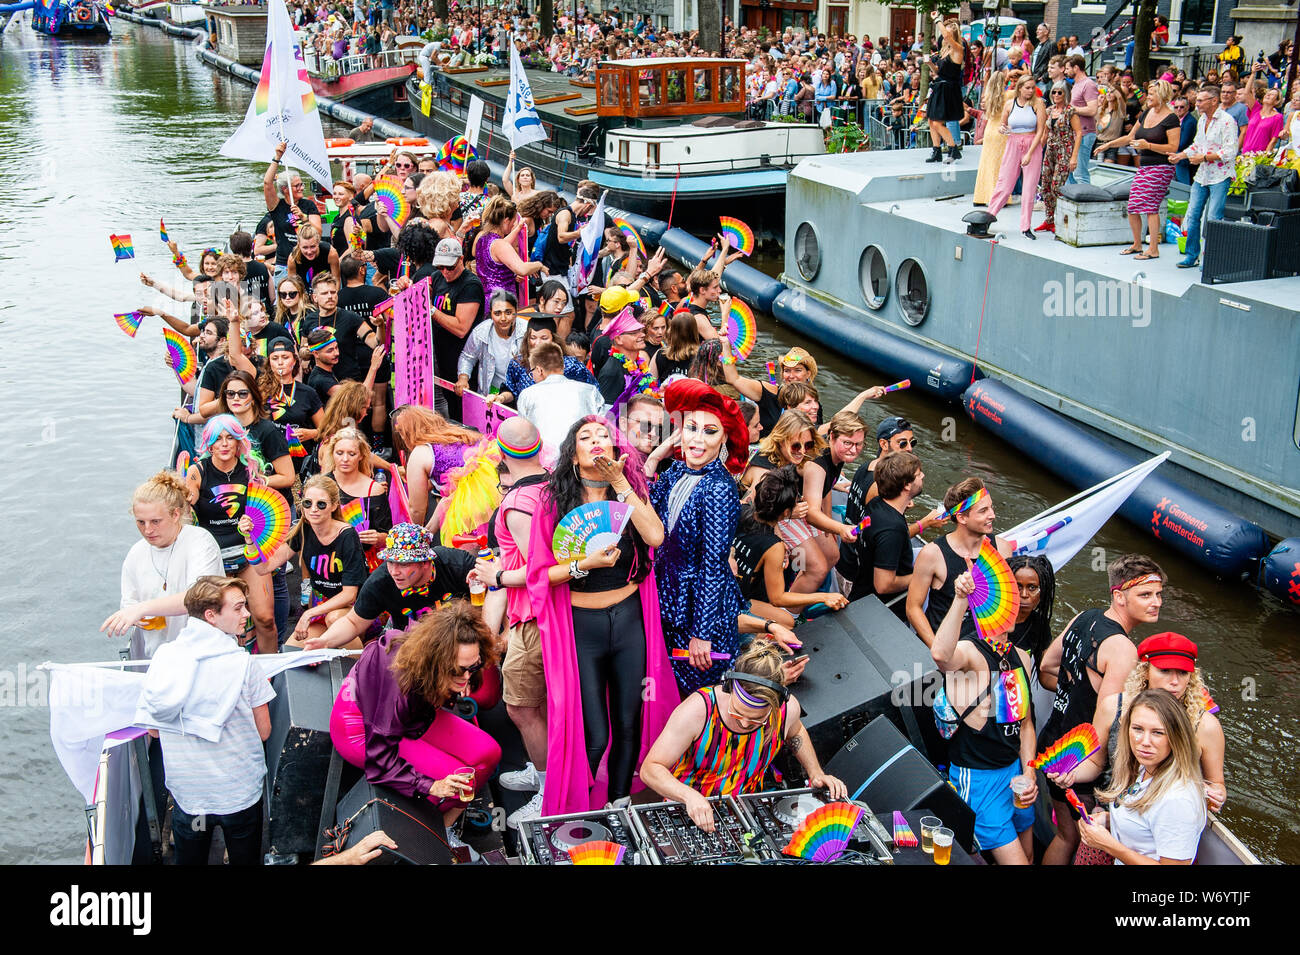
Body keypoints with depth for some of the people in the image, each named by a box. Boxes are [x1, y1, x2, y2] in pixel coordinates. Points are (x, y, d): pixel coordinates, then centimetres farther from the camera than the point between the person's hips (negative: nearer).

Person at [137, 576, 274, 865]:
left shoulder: (164, 656, -8)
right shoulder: (242, 663, -17)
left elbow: (153, 729, 1)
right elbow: (263, 731, -9)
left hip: (187, 795, 3)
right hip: (239, 794, -2)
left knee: (189, 860, 23)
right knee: (245, 860, 19)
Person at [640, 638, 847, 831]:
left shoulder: (787, 709, -16)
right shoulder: (698, 710, -27)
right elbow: (650, 769, -24)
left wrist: (816, 773, 1)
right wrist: (690, 796, -39)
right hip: (690, 812, -4)